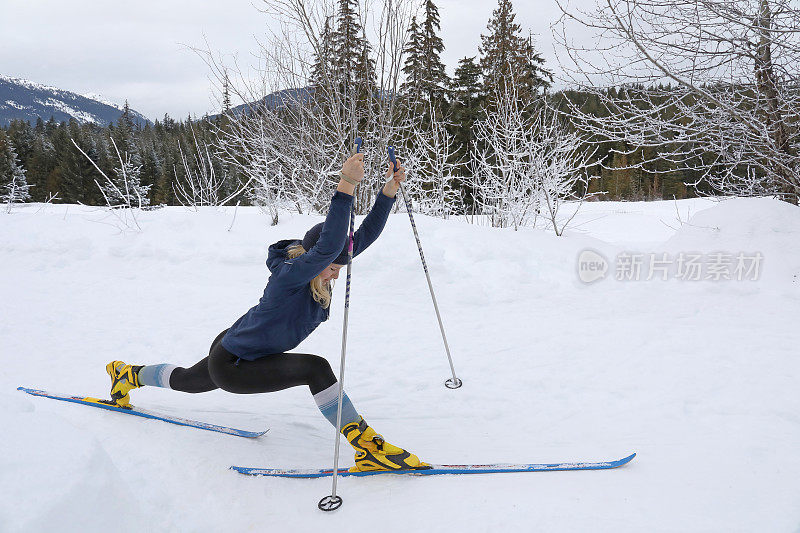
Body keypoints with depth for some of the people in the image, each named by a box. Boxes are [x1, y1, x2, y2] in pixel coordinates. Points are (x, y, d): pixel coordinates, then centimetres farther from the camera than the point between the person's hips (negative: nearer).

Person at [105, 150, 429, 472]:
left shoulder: (319, 272, -10)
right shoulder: (290, 274, -32)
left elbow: (365, 236, -14)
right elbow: (328, 246, -51)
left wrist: (390, 190, -23)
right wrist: (346, 185, -57)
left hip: (232, 350, 9)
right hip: (230, 365, -9)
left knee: (188, 381, 36)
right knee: (315, 368, -27)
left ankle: (129, 374, 62)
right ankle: (369, 449, -22)